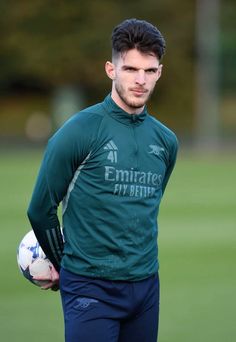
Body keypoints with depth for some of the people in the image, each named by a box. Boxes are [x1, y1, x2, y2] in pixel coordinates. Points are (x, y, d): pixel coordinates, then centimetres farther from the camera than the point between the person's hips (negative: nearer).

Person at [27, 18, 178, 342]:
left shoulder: (166, 141, 8)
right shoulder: (80, 131, -8)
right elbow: (40, 209, -1)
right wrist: (64, 264, 10)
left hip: (146, 287, 5)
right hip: (92, 288, -5)